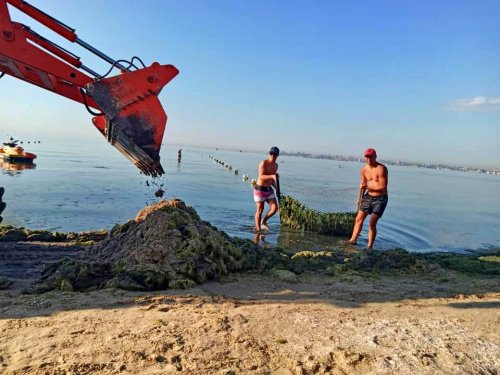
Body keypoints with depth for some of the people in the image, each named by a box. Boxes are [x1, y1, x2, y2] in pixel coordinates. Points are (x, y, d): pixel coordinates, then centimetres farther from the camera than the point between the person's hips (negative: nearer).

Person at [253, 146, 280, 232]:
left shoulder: (275, 165, 10)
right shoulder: (263, 163, -13)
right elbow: (261, 177, -23)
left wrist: (277, 189, 11)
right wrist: (272, 176, -36)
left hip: (269, 189, 6)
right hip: (260, 189, -6)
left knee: (274, 208, -4)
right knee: (260, 210, 0)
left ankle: (263, 222, 19)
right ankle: (257, 228, 14)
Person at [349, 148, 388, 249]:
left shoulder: (381, 169, -17)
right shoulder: (364, 170, 3)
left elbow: (383, 187, -19)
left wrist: (368, 187, -18)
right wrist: (361, 198, 18)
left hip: (380, 199, -6)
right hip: (368, 197, 6)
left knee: (372, 223, -7)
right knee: (359, 219, 1)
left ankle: (370, 247, 2)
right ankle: (353, 240, 7)